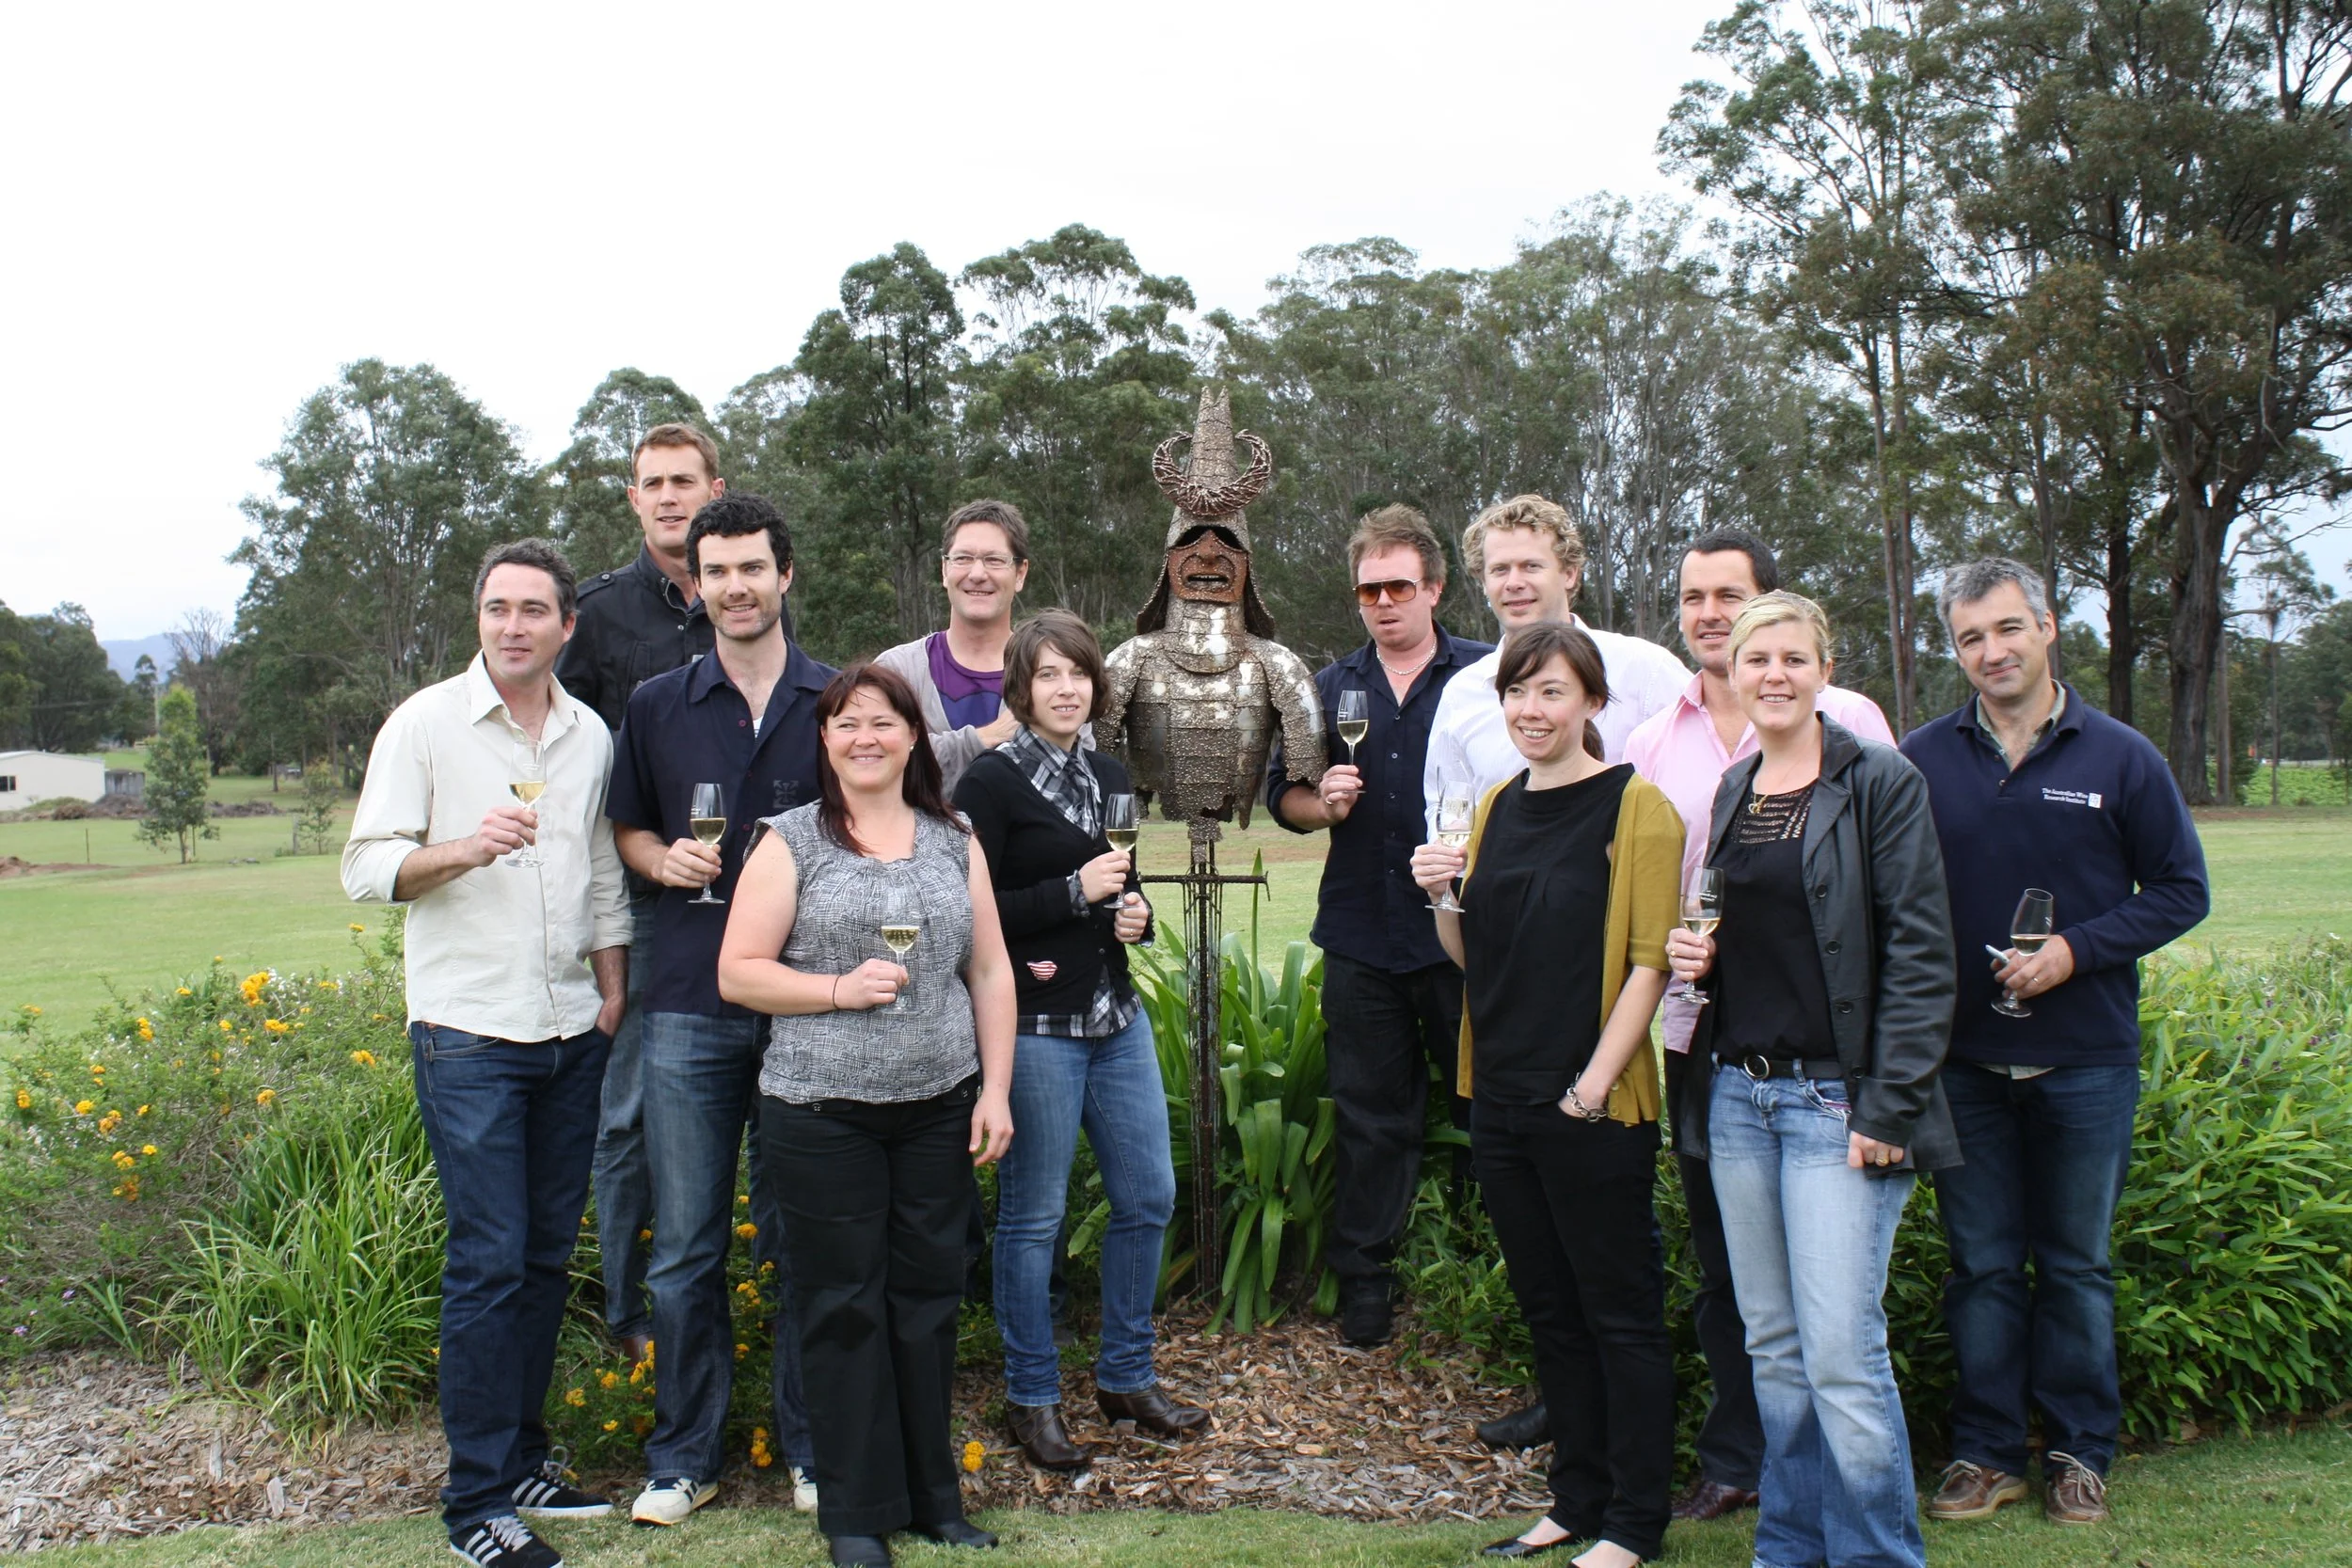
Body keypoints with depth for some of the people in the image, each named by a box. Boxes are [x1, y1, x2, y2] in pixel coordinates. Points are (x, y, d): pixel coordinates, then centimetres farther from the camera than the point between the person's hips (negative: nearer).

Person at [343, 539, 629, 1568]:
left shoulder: (590, 736, 10)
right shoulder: (425, 723, -3)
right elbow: (366, 868, -6)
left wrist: (613, 997, 13)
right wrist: (465, 849, -24)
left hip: (571, 1035, 5)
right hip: (468, 1032, -5)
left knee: (548, 1255, 10)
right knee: (489, 1261, -6)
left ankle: (522, 1459, 25)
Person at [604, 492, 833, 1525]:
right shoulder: (657, 707, 8)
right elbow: (627, 830, 17)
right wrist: (664, 859, -3)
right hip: (690, 1009, 1)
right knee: (683, 1246, 6)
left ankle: (811, 1448, 23)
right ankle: (683, 1456, 22)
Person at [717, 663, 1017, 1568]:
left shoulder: (954, 841, 9)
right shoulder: (791, 841, 0)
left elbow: (989, 973, 10)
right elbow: (737, 974, -3)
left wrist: (996, 1089, 4)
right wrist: (840, 990, -15)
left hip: (939, 1109, 3)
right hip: (822, 1113, -3)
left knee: (929, 1297, 9)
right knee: (844, 1307, 5)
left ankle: (933, 1495, 25)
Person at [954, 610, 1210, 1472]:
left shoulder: (1110, 778, 12)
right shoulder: (991, 781, -8)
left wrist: (1135, 912, 2)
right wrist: (1077, 892, -19)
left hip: (1116, 1016, 7)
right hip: (1033, 1024, -7)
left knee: (1149, 1195, 10)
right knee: (1033, 1216, 2)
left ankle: (1126, 1376, 27)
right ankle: (1032, 1397, 18)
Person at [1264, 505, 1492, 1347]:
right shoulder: (1331, 689, 12)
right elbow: (1280, 791, 16)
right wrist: (1321, 803, -6)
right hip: (1362, 937, 3)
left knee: (1488, 1104, 4)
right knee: (1371, 1117, 11)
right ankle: (1363, 1278, 23)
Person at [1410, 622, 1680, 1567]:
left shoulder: (1634, 805, -8)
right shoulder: (1499, 807, 11)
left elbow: (1648, 960, -12)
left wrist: (1595, 1082, -18)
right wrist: (1443, 897, -4)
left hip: (1594, 1109, -7)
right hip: (1502, 1099, 7)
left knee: (1619, 1311, 5)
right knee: (1547, 1309, 16)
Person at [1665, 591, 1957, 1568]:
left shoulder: (1881, 783, -6)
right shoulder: (1731, 792, 13)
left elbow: (1921, 956, -10)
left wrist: (1889, 1107, -15)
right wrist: (1694, 953, 1)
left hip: (1838, 1101, -6)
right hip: (1738, 1096, 6)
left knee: (1841, 1354, -7)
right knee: (1773, 1348, 13)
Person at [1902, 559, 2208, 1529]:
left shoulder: (2119, 757, -2)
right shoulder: (1922, 760, 0)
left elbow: (2181, 890, 1)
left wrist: (2075, 950, -12)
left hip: (2085, 1060, 0)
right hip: (1963, 1059, 1)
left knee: (2077, 1266, 11)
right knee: (1981, 1266, 9)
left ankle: (2079, 1454, 25)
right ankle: (1986, 1451, 21)